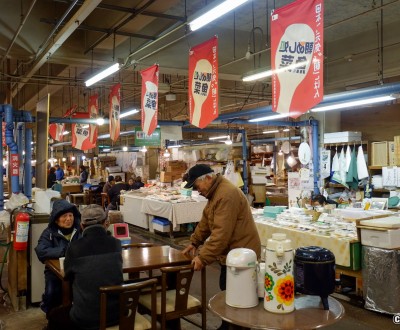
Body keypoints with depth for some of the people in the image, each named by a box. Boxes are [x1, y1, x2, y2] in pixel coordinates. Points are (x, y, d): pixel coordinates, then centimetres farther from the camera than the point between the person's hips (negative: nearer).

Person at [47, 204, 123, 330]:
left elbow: (68, 275, 7)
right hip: (116, 313, 4)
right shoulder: (116, 244, -2)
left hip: (86, 319, -4)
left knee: (54, 315, 27)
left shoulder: (75, 247, -11)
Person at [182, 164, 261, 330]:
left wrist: (202, 258, -26)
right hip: (231, 252, 10)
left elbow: (221, 234, -30)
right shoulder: (215, 192, 9)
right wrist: (194, 242, 13)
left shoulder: (227, 195, -26)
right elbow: (205, 222, 17)